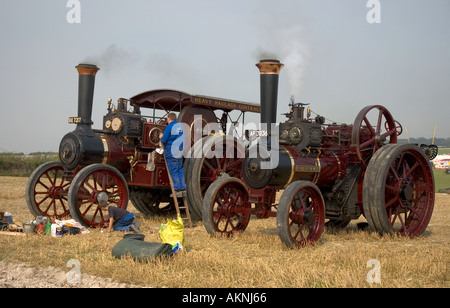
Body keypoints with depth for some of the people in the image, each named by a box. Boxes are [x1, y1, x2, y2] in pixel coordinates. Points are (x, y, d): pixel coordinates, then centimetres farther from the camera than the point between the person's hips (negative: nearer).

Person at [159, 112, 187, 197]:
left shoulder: (169, 127, -12)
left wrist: (161, 137, 8)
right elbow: (184, 138, 17)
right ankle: (183, 189, 12)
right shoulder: (181, 126, 9)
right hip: (180, 152, 7)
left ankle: (177, 190, -3)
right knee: (180, 170, 13)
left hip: (171, 152, -7)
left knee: (173, 171, -2)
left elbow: (164, 140, -12)